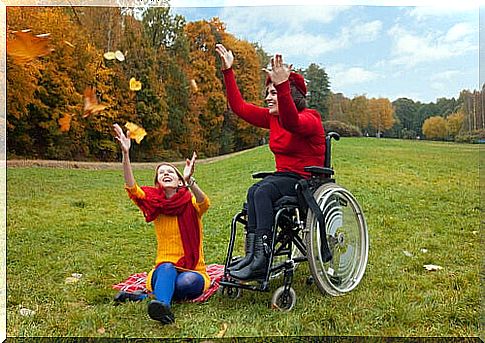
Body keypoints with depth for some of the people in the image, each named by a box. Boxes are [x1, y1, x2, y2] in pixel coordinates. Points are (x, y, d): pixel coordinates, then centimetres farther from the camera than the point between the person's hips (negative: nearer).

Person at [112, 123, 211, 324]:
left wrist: (189, 180, -46)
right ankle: (163, 306, -57)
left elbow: (205, 204, -28)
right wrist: (125, 153, -25)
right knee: (167, 268, -36)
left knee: (186, 281, -36)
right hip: (163, 271, 1)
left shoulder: (191, 204, -2)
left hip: (194, 272, 0)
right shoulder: (155, 206, 4)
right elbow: (132, 189, -13)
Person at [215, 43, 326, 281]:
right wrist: (228, 71, 6)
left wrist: (281, 86, -50)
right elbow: (239, 107, 10)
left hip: (306, 181, -7)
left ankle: (259, 256, -34)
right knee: (255, 192, -24)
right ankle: (254, 255, -29)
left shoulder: (309, 119, -12)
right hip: (283, 176, 7)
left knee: (261, 191, -31)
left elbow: (291, 123, -37)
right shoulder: (271, 118, 10)